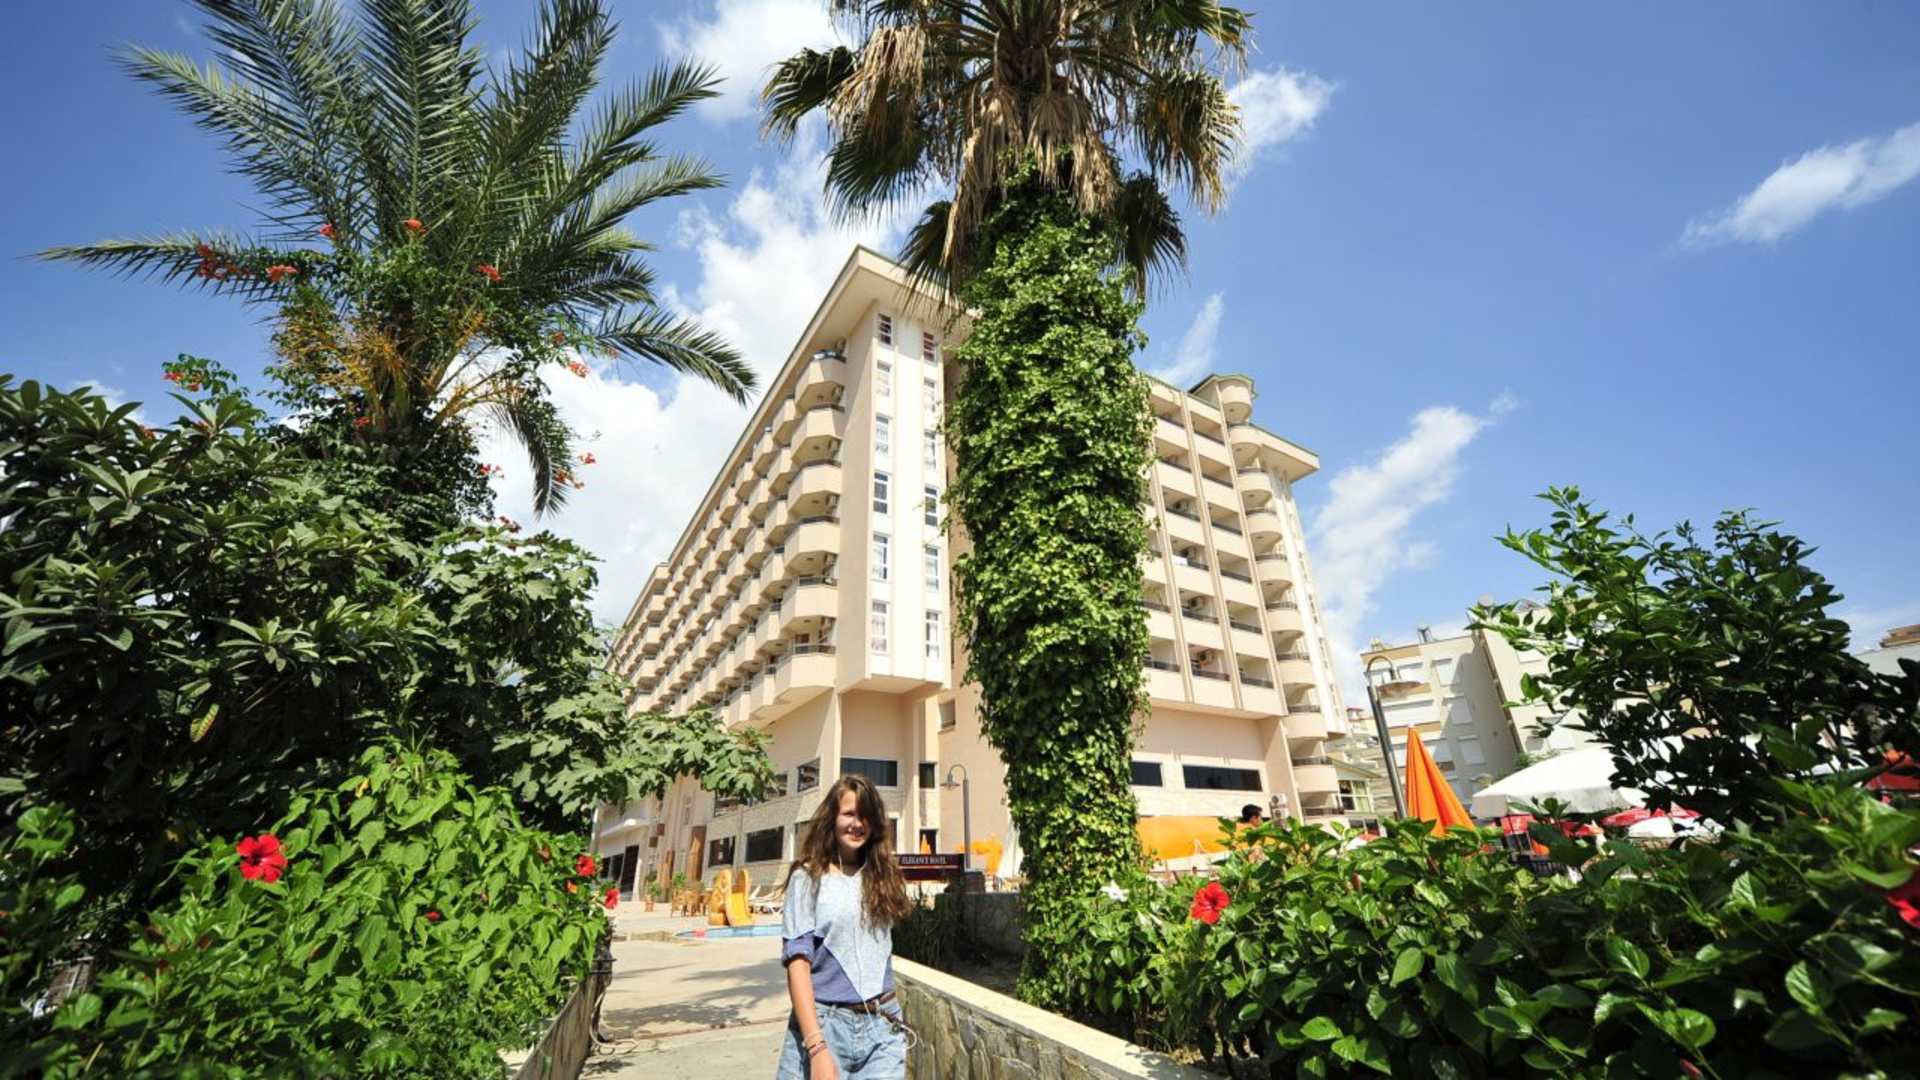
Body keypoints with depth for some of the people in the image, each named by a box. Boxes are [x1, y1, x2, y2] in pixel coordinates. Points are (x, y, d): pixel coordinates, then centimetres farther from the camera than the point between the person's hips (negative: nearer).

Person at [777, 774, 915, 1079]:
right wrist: (816, 1046, -18)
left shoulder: (882, 876, 7)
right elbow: (798, 961, -12)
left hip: (883, 1024, 4)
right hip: (825, 1022, -3)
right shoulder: (809, 877, -7)